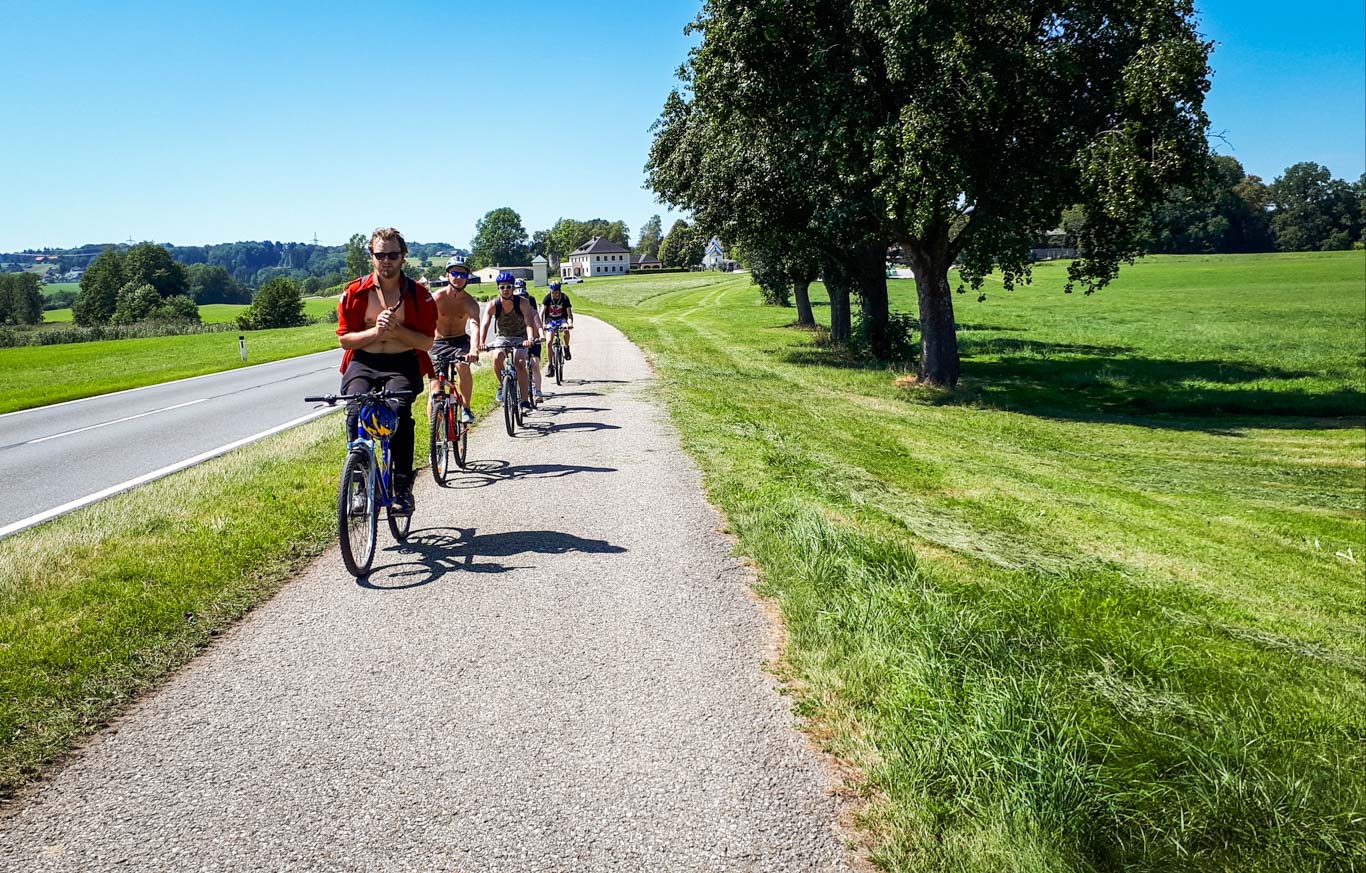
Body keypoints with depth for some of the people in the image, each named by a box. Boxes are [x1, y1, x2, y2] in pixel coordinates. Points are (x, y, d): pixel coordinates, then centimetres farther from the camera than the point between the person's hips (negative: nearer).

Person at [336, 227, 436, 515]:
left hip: (403, 364, -1)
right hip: (363, 363, 1)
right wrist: (375, 331, -16)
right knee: (356, 414, -26)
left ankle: (403, 488, -20)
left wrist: (397, 329, -18)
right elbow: (344, 338, 2)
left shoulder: (418, 295, 1)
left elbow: (426, 342, -1)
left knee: (399, 411, -28)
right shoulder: (355, 293, 2)